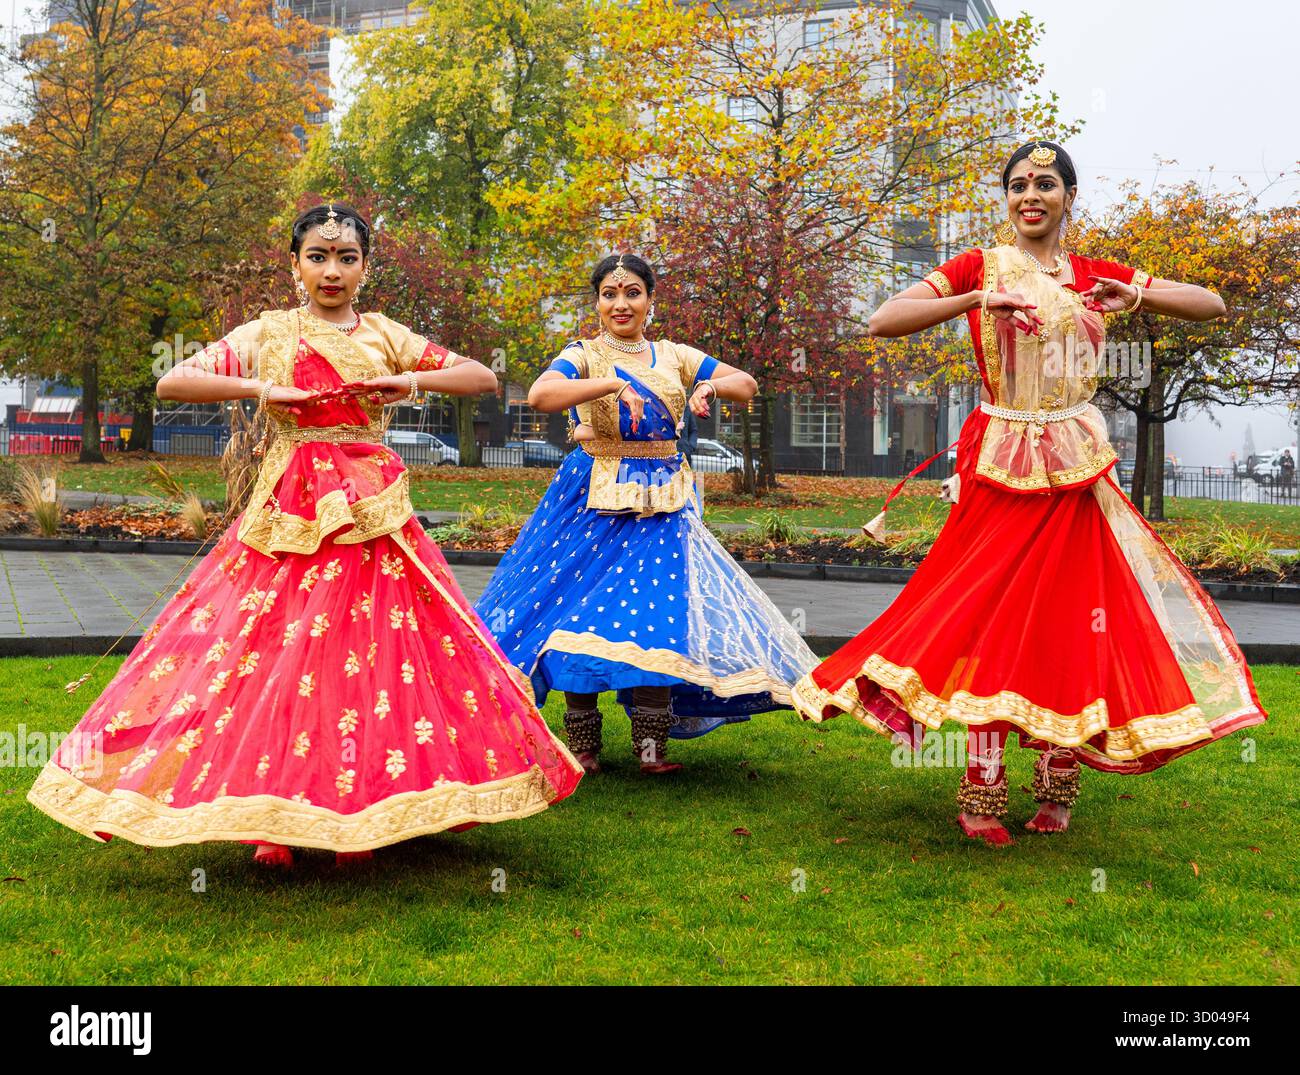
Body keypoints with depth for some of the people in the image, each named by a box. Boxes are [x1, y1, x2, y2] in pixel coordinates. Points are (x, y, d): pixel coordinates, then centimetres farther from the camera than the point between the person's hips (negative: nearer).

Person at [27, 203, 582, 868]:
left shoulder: (386, 337, 12)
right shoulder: (267, 335, 7)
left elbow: (484, 377, 11)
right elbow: (170, 383, 1)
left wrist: (416, 381, -6)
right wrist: (260, 388, -11)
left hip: (372, 513, 1)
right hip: (289, 513, -1)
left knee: (370, 651, -3)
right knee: (278, 656, -6)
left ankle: (359, 817, 7)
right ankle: (272, 819, 3)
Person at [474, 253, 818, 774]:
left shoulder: (674, 356, 11)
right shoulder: (584, 356, -2)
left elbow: (747, 383, 14)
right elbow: (540, 395, -22)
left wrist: (710, 385, -7)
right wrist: (614, 383, -29)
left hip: (662, 504, 3)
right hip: (595, 498, -3)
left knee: (658, 617, -3)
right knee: (584, 611, -3)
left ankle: (651, 746, 4)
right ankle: (582, 745, 9)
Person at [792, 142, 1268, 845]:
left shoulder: (1093, 276, 10)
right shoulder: (981, 268, 1)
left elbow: (1212, 305, 10)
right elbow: (883, 321, -11)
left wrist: (1140, 297, -9)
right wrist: (980, 300, -21)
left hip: (1076, 469, 3)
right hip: (1001, 463, -3)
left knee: (1071, 619, 3)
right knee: (994, 616, -3)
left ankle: (1056, 788, 15)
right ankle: (981, 794, 4)